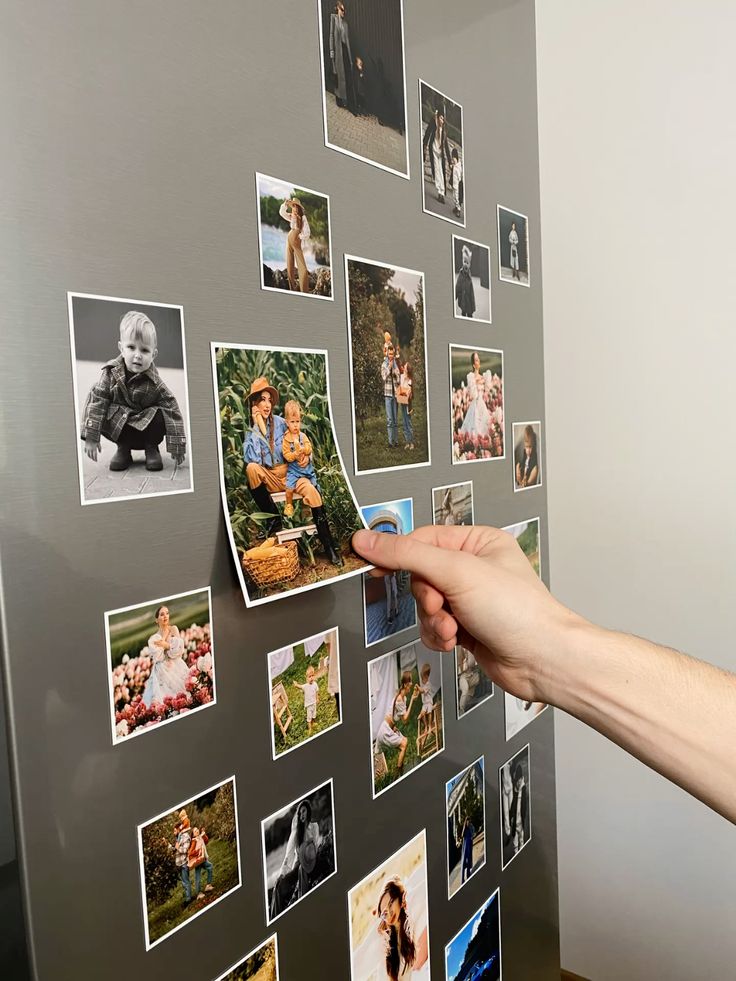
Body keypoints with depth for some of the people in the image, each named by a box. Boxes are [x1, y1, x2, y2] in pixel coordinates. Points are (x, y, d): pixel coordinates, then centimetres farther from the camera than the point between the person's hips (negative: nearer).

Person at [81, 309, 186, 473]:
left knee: (161, 416, -30)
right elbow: (96, 400, -17)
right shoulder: (111, 373, -16)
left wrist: (177, 447, -22)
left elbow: (172, 411, -20)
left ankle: (151, 448, -1)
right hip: (120, 426, 2)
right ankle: (123, 449, -2)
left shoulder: (155, 384, -21)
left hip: (147, 427, -2)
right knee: (101, 417, -25)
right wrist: (91, 438, -22)